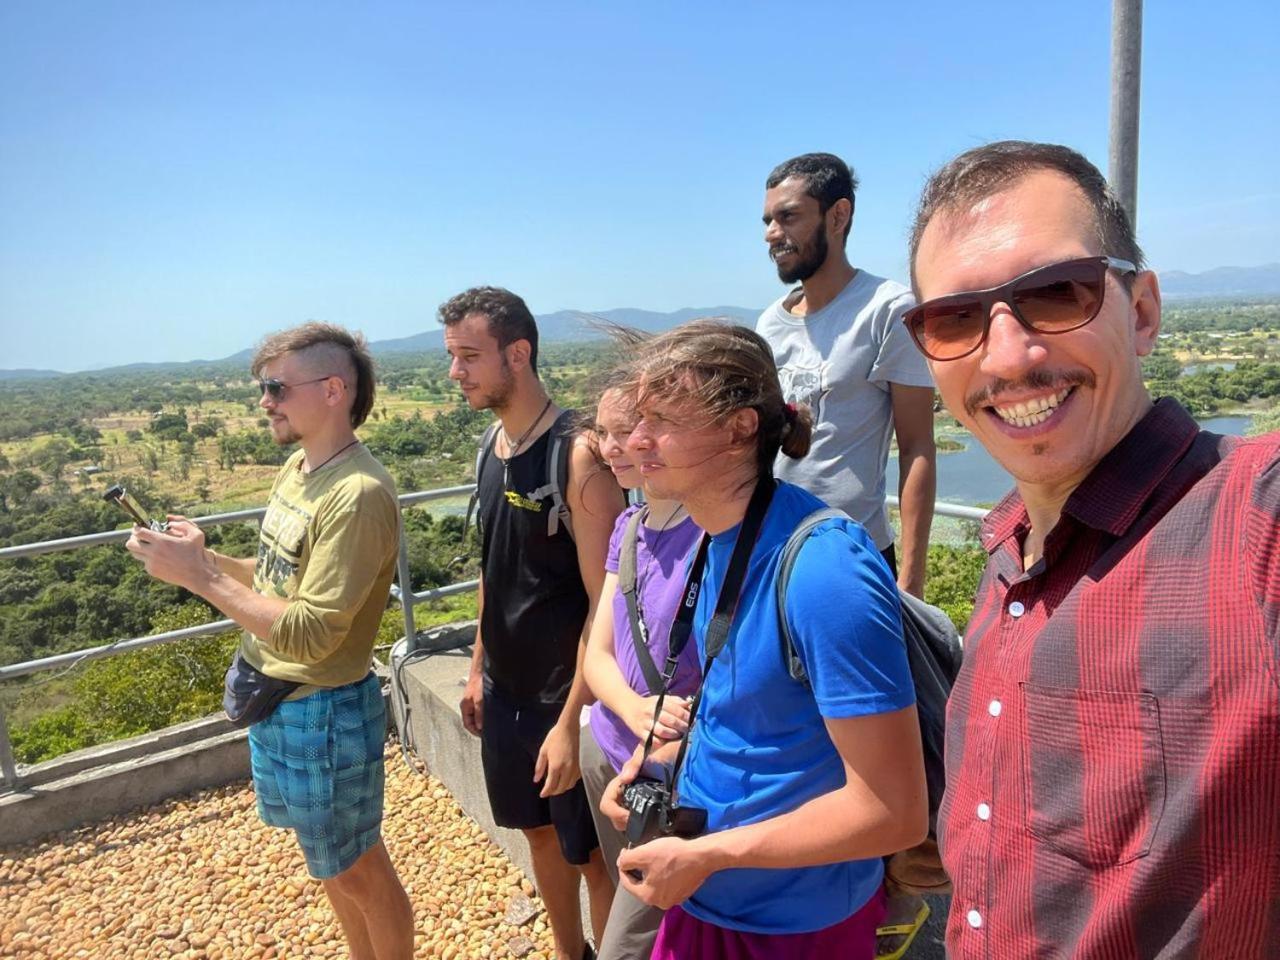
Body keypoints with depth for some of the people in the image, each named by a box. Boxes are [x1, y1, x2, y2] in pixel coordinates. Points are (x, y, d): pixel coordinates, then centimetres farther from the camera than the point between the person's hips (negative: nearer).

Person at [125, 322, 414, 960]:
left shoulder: (358, 495, -27)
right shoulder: (299, 466, 3)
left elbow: (309, 634, -29)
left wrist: (200, 576, -25)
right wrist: (205, 558, -5)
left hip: (321, 712, -9)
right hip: (271, 697, 9)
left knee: (357, 871, 12)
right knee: (332, 864, 26)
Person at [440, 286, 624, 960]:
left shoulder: (577, 455, -21)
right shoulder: (493, 445, 3)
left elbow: (606, 603, -21)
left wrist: (571, 721, -21)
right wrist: (478, 668, 14)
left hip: (565, 696, -7)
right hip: (505, 689, 8)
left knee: (593, 854, 11)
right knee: (540, 831, 23)